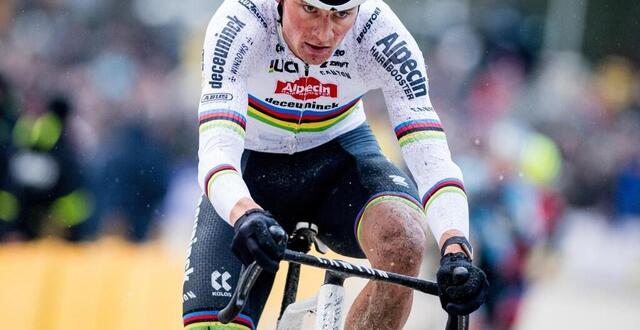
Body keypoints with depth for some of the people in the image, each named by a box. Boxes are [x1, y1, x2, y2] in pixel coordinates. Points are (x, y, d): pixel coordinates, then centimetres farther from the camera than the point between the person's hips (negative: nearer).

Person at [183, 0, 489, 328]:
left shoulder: (380, 33, -26)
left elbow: (430, 155, -33)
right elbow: (216, 151, -40)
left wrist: (455, 249, -50)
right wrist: (245, 215, -62)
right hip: (254, 166, 0)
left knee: (402, 240, -33)